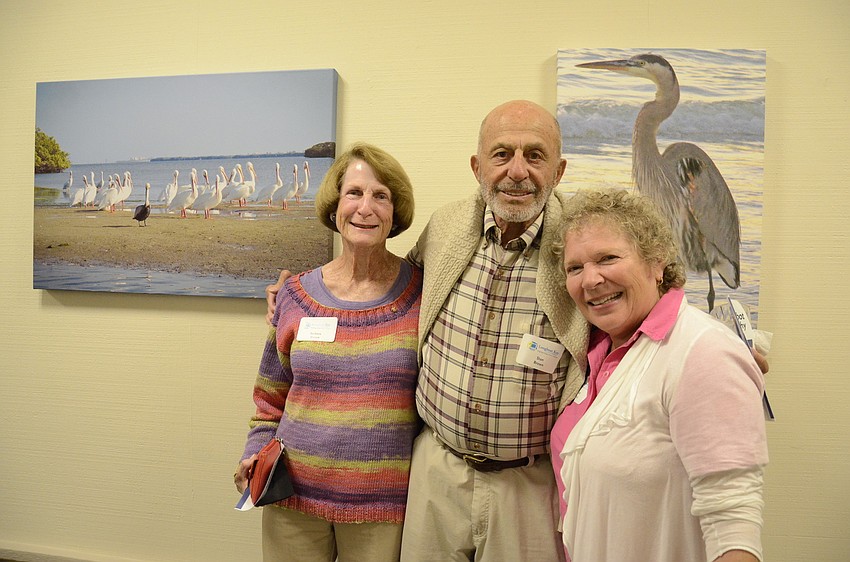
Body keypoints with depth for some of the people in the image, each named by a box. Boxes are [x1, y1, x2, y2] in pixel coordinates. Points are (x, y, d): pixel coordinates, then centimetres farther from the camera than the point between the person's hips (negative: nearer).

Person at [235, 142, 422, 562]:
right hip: (294, 499, 2)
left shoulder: (423, 296, -7)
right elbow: (272, 395, 12)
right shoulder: (295, 295, 0)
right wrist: (256, 454, 0)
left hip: (383, 508, -2)